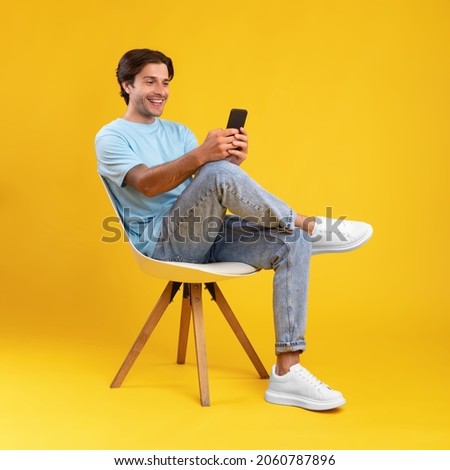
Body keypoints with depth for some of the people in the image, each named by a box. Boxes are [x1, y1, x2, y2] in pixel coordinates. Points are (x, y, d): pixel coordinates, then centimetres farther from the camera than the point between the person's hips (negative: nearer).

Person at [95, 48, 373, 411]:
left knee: (292, 243, -19)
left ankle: (286, 372, -23)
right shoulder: (111, 137, 4)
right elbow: (146, 184, -18)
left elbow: (214, 192, 7)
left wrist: (231, 161, -16)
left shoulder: (178, 132, 22)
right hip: (161, 242, -6)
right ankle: (310, 226, -16)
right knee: (217, 173, -33)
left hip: (207, 237, 6)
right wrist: (202, 155, -33)